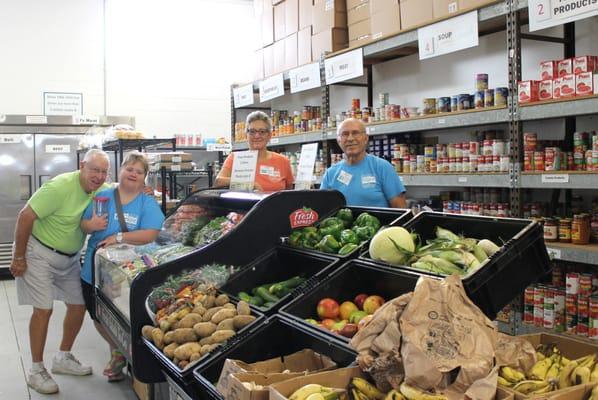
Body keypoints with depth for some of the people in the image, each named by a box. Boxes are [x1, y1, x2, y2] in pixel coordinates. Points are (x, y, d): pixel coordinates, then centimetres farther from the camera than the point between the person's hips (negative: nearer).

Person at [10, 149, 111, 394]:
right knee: (43, 309, -7)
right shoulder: (60, 187, -26)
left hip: (69, 258, 7)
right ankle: (36, 371, 9)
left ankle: (63, 359, 28)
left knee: (79, 305, 8)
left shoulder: (98, 190, -5)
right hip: (40, 253, -7)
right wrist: (18, 257, -18)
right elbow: (25, 216, -24)